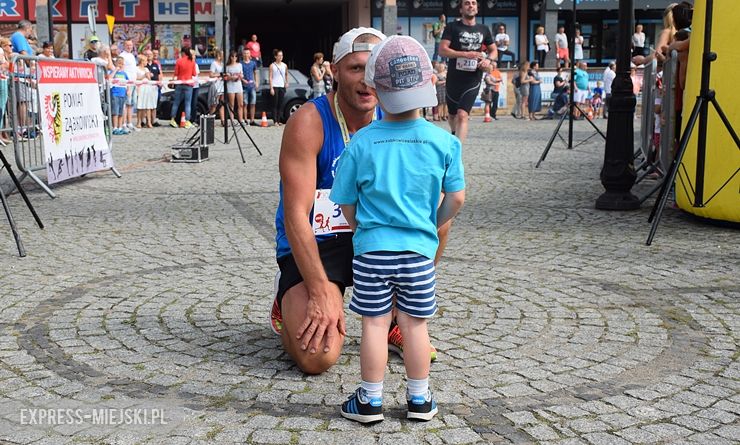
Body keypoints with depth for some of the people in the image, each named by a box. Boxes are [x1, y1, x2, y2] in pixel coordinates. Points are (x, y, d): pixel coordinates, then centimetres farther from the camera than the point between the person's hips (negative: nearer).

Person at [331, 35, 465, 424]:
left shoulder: (360, 143, -8)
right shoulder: (443, 141, -6)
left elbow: (347, 205, -1)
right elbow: (456, 198, -1)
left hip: (371, 248, -1)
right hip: (419, 248, 1)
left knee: (374, 323, 7)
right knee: (414, 323, 11)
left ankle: (370, 401, 18)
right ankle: (419, 400, 23)